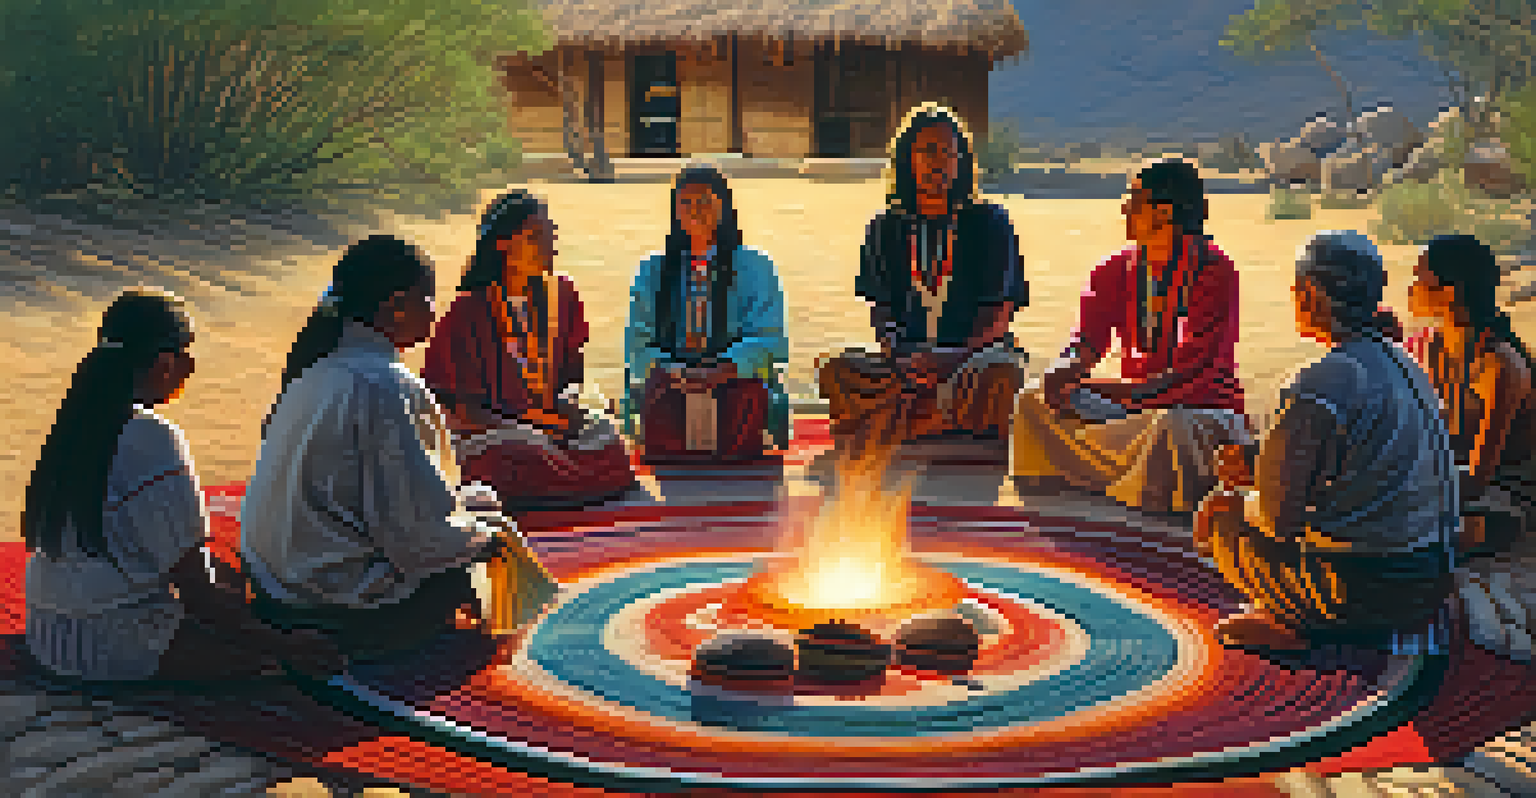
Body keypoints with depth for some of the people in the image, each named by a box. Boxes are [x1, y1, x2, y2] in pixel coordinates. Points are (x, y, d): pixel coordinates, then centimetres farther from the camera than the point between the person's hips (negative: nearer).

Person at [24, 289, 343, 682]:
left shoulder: (77, 423, 4)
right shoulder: (155, 441, -22)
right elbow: (197, 593, -20)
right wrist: (286, 645, -15)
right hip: (118, 649, -9)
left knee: (229, 580, 23)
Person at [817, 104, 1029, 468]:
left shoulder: (989, 223, 5)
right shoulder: (887, 228, 13)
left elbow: (1000, 313, -2)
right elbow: (881, 307, 10)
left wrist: (955, 358, -19)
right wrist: (894, 352, -13)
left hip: (975, 351, -2)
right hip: (908, 359, 3)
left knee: (1002, 371, -38)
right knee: (837, 370, -26)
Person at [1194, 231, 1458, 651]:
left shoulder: (1321, 384, -18)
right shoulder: (1403, 365, 11)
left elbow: (1279, 515, -16)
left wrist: (1235, 504, 7)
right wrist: (1256, 474, 19)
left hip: (1364, 597, -9)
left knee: (1220, 516, 7)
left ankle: (1291, 623, 5)